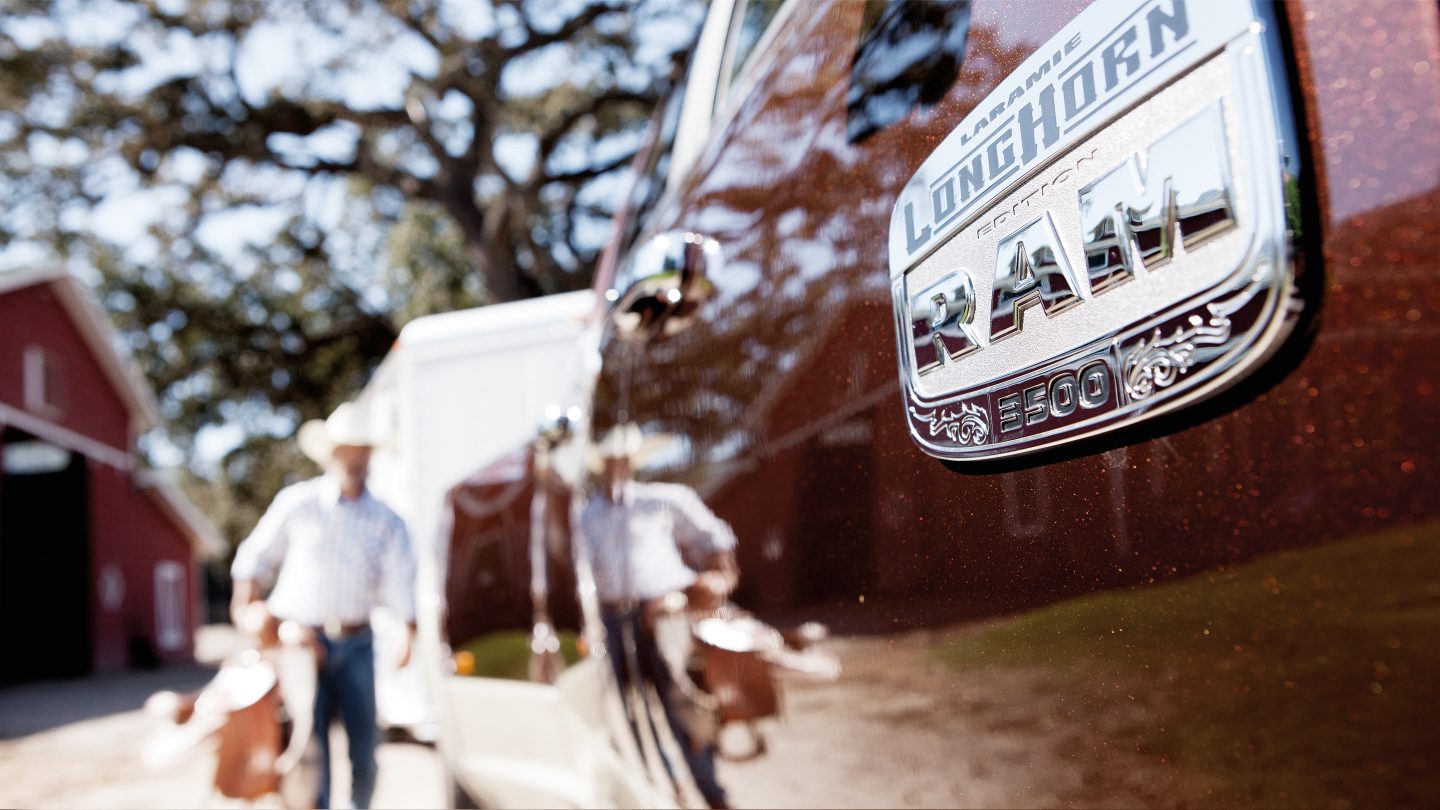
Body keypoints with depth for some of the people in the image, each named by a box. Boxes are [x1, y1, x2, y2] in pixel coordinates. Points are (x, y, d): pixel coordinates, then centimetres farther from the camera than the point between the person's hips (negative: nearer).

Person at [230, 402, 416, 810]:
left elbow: (400, 578, -11)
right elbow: (253, 560, 8)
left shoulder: (386, 520, 1)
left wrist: (408, 633, -27)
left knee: (364, 743, 5)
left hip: (356, 644, 2)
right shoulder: (295, 503, -1)